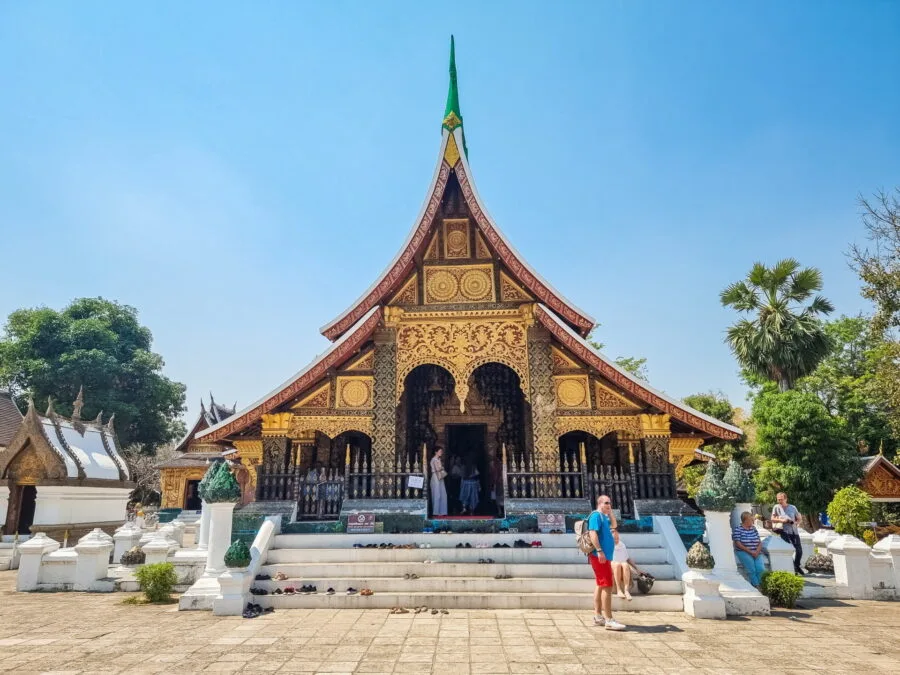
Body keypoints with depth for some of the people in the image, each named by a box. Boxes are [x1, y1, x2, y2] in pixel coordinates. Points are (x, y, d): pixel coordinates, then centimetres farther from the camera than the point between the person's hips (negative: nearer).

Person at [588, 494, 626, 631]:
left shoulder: (604, 517, 17)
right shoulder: (596, 515, -11)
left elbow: (613, 524, 32)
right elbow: (593, 533, -22)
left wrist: (610, 512, 18)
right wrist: (599, 551, -29)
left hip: (605, 556, 11)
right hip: (599, 556, -11)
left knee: (601, 585, 14)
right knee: (607, 586, -12)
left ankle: (598, 616, 21)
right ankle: (609, 620, -12)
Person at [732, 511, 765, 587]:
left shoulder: (754, 529, 18)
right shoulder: (737, 529, 1)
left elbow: (760, 543, 14)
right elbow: (738, 544, -6)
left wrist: (757, 551, -6)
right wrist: (750, 551, -14)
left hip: (756, 553, 4)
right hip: (743, 552, -4)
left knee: (761, 569, -22)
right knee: (751, 569, -26)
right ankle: (757, 586, -21)